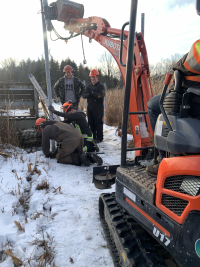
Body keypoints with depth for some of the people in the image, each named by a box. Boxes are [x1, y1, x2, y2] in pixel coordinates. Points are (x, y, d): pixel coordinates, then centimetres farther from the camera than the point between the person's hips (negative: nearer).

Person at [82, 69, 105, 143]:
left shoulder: (101, 86, -1)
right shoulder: (89, 86, 17)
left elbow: (101, 95, -17)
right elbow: (84, 95, 5)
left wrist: (92, 93, -14)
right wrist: (89, 94, -15)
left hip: (98, 108, -6)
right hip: (90, 108, 6)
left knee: (98, 123, -3)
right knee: (91, 123, 10)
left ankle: (99, 138, 4)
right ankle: (92, 137, 20)